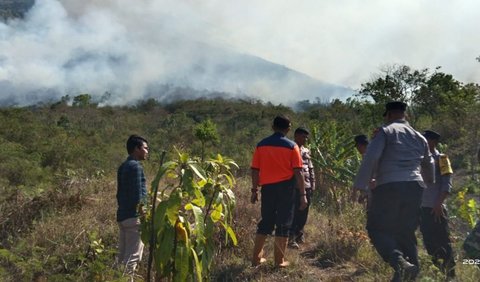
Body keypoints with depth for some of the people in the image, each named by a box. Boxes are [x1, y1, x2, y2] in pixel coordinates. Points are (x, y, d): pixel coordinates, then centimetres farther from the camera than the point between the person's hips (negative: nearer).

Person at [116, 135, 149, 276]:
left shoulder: (123, 166, 15)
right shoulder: (136, 166, -13)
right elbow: (138, 195, -18)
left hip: (122, 215, 9)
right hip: (134, 217, -9)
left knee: (123, 256, 13)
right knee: (132, 256, -6)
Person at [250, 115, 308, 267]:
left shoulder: (261, 145, 3)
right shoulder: (291, 146, -5)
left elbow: (255, 170, 3)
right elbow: (298, 172, -8)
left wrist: (254, 190, 12)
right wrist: (303, 194, -4)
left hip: (267, 187, 3)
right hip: (285, 188, -3)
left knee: (265, 222, 14)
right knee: (283, 223, 6)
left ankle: (256, 257, 18)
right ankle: (279, 260, 9)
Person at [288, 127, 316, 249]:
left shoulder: (306, 151, 18)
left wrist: (312, 184, 14)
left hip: (307, 187, 7)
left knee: (304, 212, 12)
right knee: (294, 212, -8)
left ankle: (299, 233, 27)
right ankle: (291, 238, -3)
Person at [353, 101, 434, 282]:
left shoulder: (386, 131, 2)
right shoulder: (419, 137, 21)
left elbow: (371, 157, -11)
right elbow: (428, 164, 34)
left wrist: (359, 185, -9)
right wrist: (429, 181, 54)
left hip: (389, 187, -6)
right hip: (415, 187, 6)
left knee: (377, 229, -2)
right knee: (406, 232, 14)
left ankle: (400, 262, -25)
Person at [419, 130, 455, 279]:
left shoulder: (441, 159, -2)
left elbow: (447, 184, -9)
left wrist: (439, 203, -18)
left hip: (436, 209, -7)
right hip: (423, 208, 7)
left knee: (443, 242, -4)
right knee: (429, 243, 9)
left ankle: (450, 273, 3)